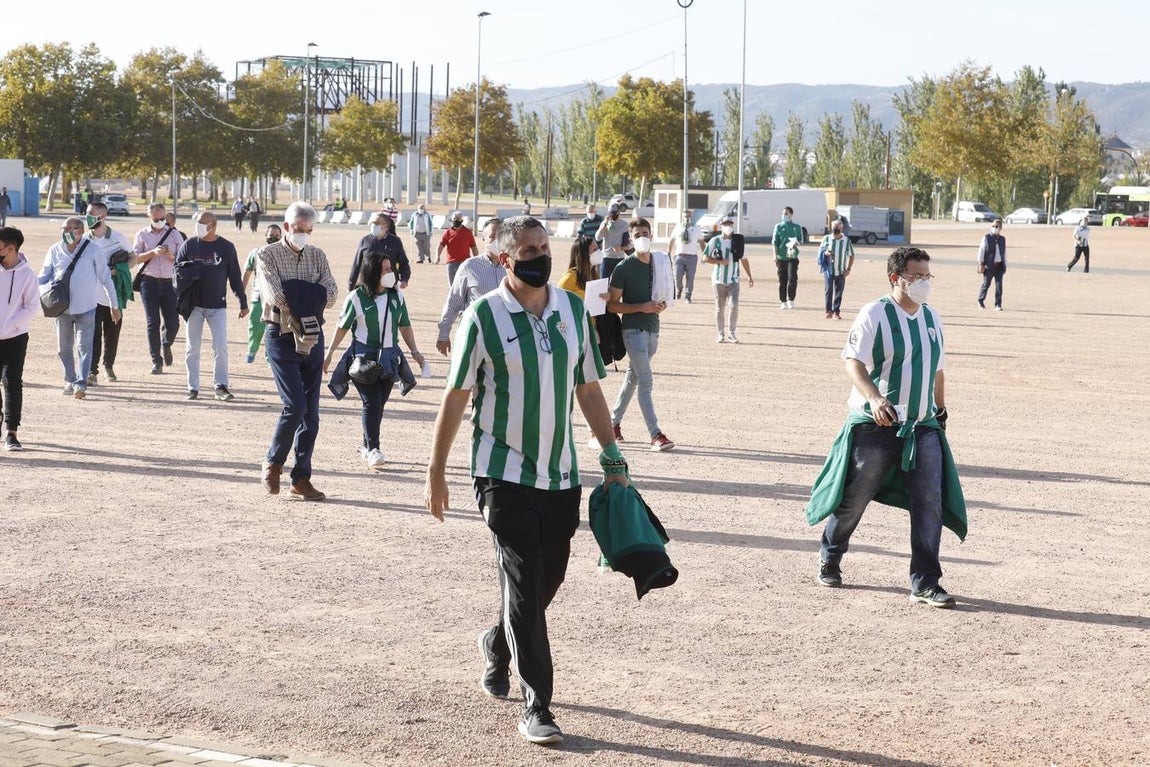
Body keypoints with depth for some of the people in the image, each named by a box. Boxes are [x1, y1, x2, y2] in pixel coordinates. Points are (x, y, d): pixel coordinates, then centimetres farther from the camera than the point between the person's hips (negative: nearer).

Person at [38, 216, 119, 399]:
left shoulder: (92, 250, -2)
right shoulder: (55, 250, 5)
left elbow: (105, 278, 2)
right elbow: (43, 277, 11)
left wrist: (114, 305, 3)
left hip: (86, 307, -3)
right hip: (61, 307, 3)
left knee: (84, 346, -10)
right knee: (64, 348, 9)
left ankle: (81, 383, -14)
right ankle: (70, 381, 21)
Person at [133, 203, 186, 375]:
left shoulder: (174, 234, 8)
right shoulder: (142, 235, 6)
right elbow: (136, 258, -1)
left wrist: (173, 257, -12)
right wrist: (154, 252, -15)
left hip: (169, 282, 1)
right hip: (149, 282, -1)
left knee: (173, 322, -1)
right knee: (152, 322, -2)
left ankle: (166, 344, 32)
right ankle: (156, 361, 3)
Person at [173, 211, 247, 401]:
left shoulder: (226, 248, 2)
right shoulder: (189, 245, 4)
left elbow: (235, 277, 6)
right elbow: (178, 270, 7)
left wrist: (243, 303, 6)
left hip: (217, 305, -1)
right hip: (194, 305, 1)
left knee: (221, 346, -7)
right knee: (192, 348, 5)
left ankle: (221, 386, 1)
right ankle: (193, 387, 12)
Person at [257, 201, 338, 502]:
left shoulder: (318, 256, 10)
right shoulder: (268, 255, -2)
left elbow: (330, 295, -4)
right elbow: (276, 296, -17)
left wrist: (293, 295, -12)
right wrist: (310, 295, -7)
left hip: (312, 337, 5)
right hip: (282, 337, -5)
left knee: (311, 412, 4)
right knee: (295, 405, -15)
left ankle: (301, 479, 10)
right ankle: (273, 463, 7)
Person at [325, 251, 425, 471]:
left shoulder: (396, 296, 6)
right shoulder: (357, 298, -7)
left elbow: (404, 326, 14)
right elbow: (342, 327, 2)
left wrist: (414, 350, 5)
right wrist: (329, 353, 4)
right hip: (364, 358, -4)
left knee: (379, 404, 7)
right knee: (371, 403, -11)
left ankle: (367, 446, 20)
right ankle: (373, 450, -9)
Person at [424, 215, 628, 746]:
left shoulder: (573, 310, 5)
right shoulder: (484, 315, -9)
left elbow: (588, 388, 13)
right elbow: (455, 396, -4)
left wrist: (612, 457, 11)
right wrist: (436, 469, -4)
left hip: (561, 473, 5)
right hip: (504, 474, -5)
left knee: (547, 580, 13)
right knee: (524, 587, -8)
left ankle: (497, 644, 43)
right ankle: (536, 708, -3)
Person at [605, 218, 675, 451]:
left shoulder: (660, 262, 9)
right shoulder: (624, 268, -9)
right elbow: (612, 305, -9)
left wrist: (662, 305, -1)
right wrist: (641, 307, -20)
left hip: (653, 328, 7)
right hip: (634, 329, -7)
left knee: (633, 377, 17)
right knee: (646, 382, -13)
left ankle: (614, 422, 31)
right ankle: (656, 435, -17)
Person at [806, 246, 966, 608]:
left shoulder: (931, 318, 10)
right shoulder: (875, 314, -10)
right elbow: (853, 361, -17)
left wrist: (940, 410, 26)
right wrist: (874, 398, -32)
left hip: (922, 427, 5)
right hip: (875, 426, -5)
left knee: (931, 500, -8)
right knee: (854, 498, 8)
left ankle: (925, 583, -4)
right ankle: (830, 559, 33)